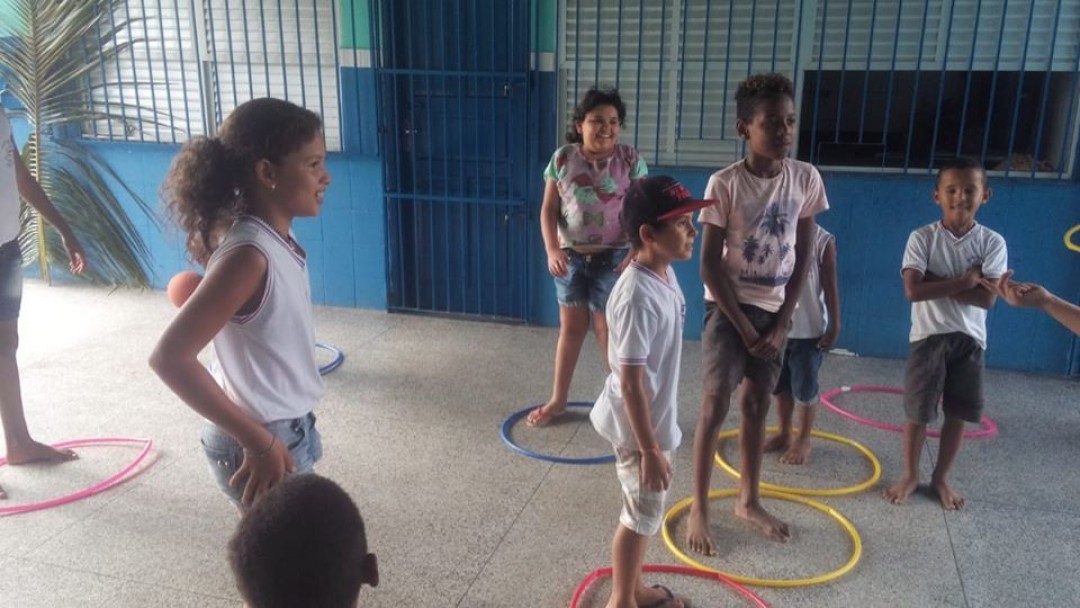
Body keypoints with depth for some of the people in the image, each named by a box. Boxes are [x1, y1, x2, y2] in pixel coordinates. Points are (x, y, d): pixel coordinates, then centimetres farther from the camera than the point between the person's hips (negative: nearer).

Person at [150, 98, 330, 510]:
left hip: (288, 432, 9)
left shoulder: (277, 240, 0)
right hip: (258, 447, -9)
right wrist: (258, 441, -26)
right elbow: (170, 357, -29)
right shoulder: (248, 255, -26)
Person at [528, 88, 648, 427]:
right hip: (571, 256, 2)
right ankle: (558, 399, 26)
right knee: (571, 327, 12)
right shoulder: (562, 159, -4)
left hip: (612, 258, -2)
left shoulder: (630, 160, -7)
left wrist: (635, 252, -18)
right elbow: (549, 210, -1)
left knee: (608, 330, 3)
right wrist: (552, 250, -14)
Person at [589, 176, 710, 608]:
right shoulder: (638, 297, -29)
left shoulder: (664, 274, 0)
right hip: (638, 426, -9)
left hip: (655, 419, 9)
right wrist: (650, 448, -21)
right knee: (642, 515, 9)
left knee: (646, 511, 23)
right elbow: (631, 382, -26)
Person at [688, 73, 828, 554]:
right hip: (728, 305, -4)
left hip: (774, 309, 4)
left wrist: (781, 323, -3)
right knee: (716, 404, -7)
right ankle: (699, 509, 6)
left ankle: (749, 500, 29)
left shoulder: (806, 179, -4)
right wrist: (744, 327, -12)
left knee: (757, 403, 14)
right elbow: (710, 264, -14)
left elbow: (802, 258, 1)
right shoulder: (724, 184, -16)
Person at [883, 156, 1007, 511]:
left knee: (957, 414, 10)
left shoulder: (992, 242, -4)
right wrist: (963, 282, -17)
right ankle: (910, 475, 22)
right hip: (929, 336, -2)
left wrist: (936, 283, -16)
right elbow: (913, 291, -18)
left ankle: (941, 478, 27)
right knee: (918, 412, 4)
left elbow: (987, 299, -13)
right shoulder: (922, 238, -8)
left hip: (969, 339, 2)